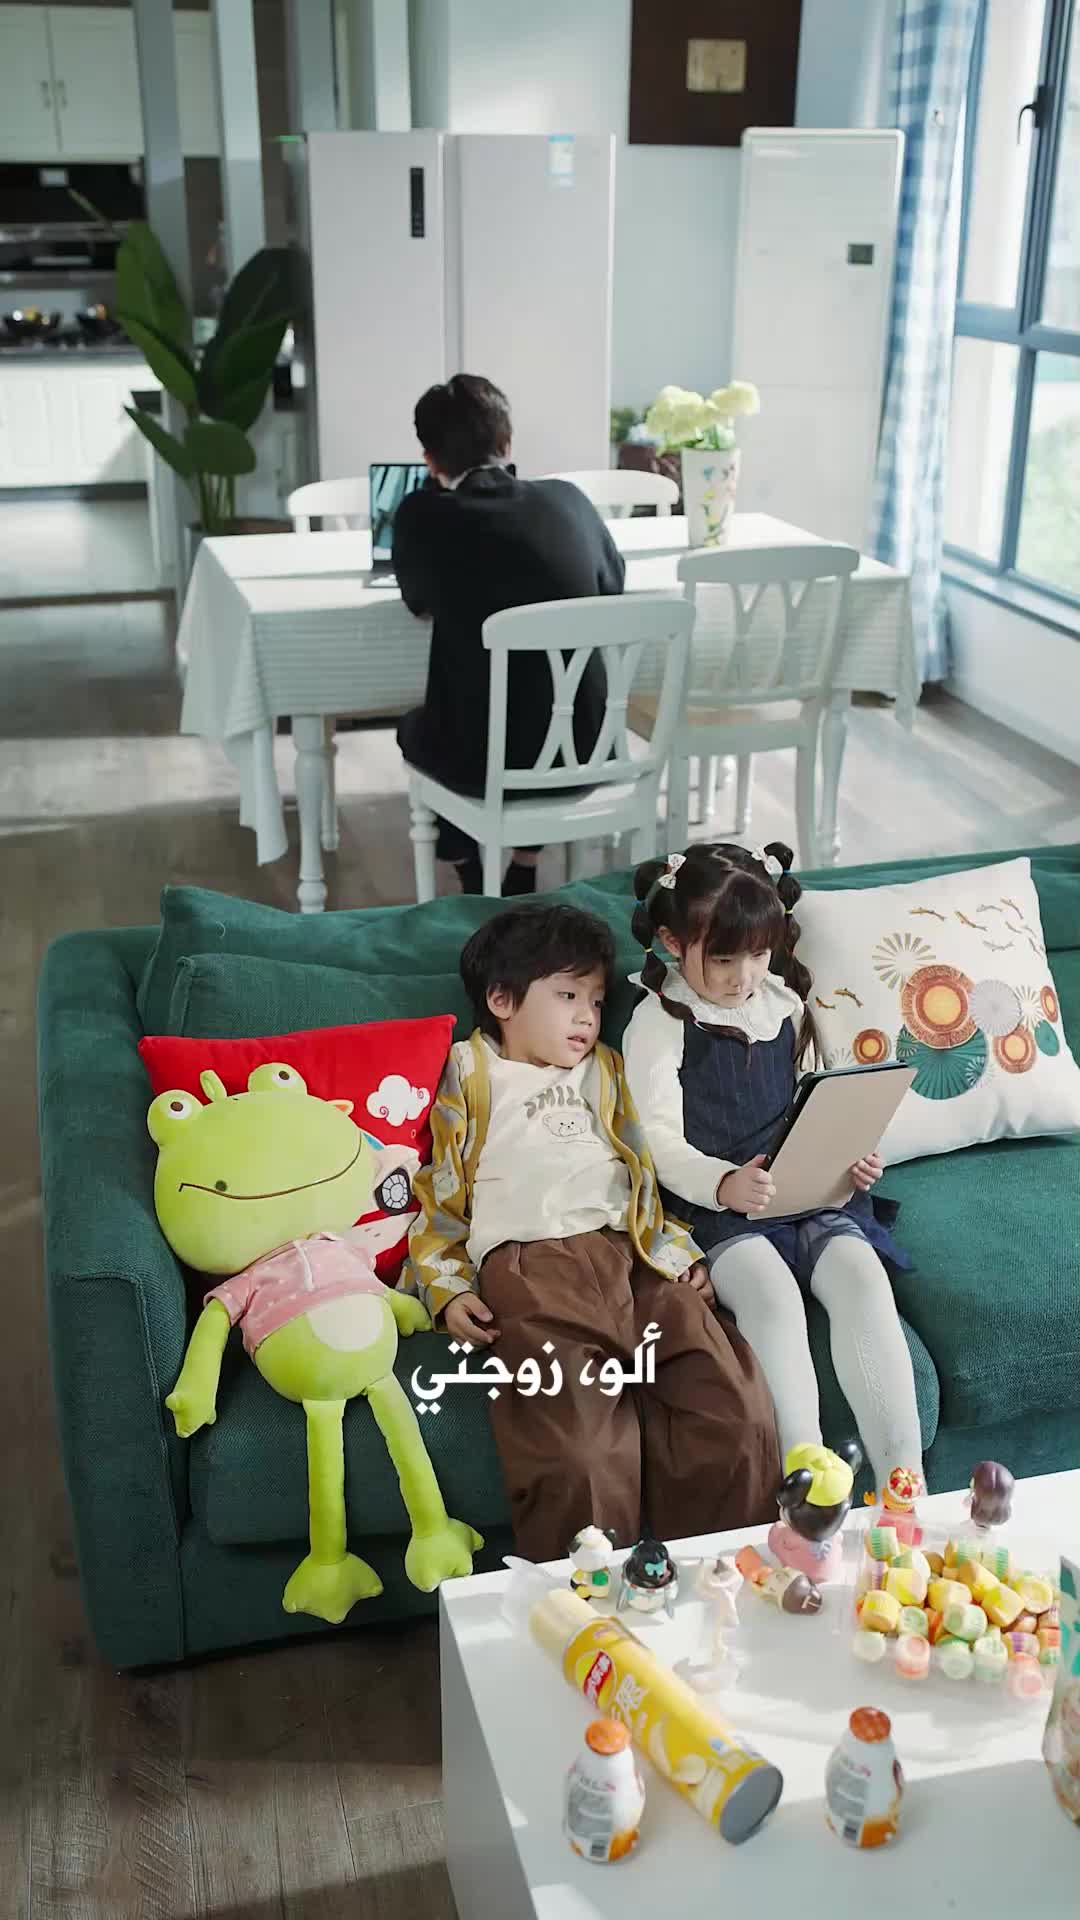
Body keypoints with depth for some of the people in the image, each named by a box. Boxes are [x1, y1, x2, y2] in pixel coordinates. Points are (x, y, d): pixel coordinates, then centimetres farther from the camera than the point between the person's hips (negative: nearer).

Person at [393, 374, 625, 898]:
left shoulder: (422, 515, -9)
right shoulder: (566, 498, 0)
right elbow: (613, 580, 19)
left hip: (488, 762, -3)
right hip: (584, 750, 3)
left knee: (416, 728, 32)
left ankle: (475, 890, 37)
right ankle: (523, 881, 41)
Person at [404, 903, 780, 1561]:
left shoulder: (606, 1073, 34)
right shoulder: (472, 1077, 22)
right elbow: (441, 1193, 16)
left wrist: (681, 1254, 12)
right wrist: (449, 1291, 2)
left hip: (634, 1256, 4)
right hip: (532, 1266, -4)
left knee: (737, 1421, -18)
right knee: (577, 1458, -26)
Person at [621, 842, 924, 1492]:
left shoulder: (786, 1007, 15)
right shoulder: (660, 1022, -2)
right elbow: (661, 1141, -10)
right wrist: (724, 1184, -30)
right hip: (717, 1210, -4)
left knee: (864, 1279, -22)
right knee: (775, 1299, -30)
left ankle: (904, 1478, -21)